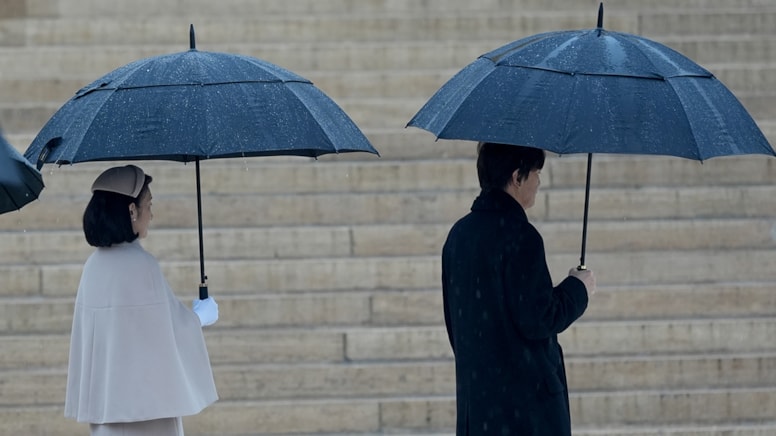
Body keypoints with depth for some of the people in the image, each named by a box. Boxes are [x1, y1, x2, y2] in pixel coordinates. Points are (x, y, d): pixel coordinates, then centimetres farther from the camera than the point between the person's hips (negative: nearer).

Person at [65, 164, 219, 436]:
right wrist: (202, 316, 12)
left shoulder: (94, 264, 6)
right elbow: (172, 324, -8)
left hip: (104, 396, 7)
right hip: (144, 394, -7)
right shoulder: (141, 264, -14)